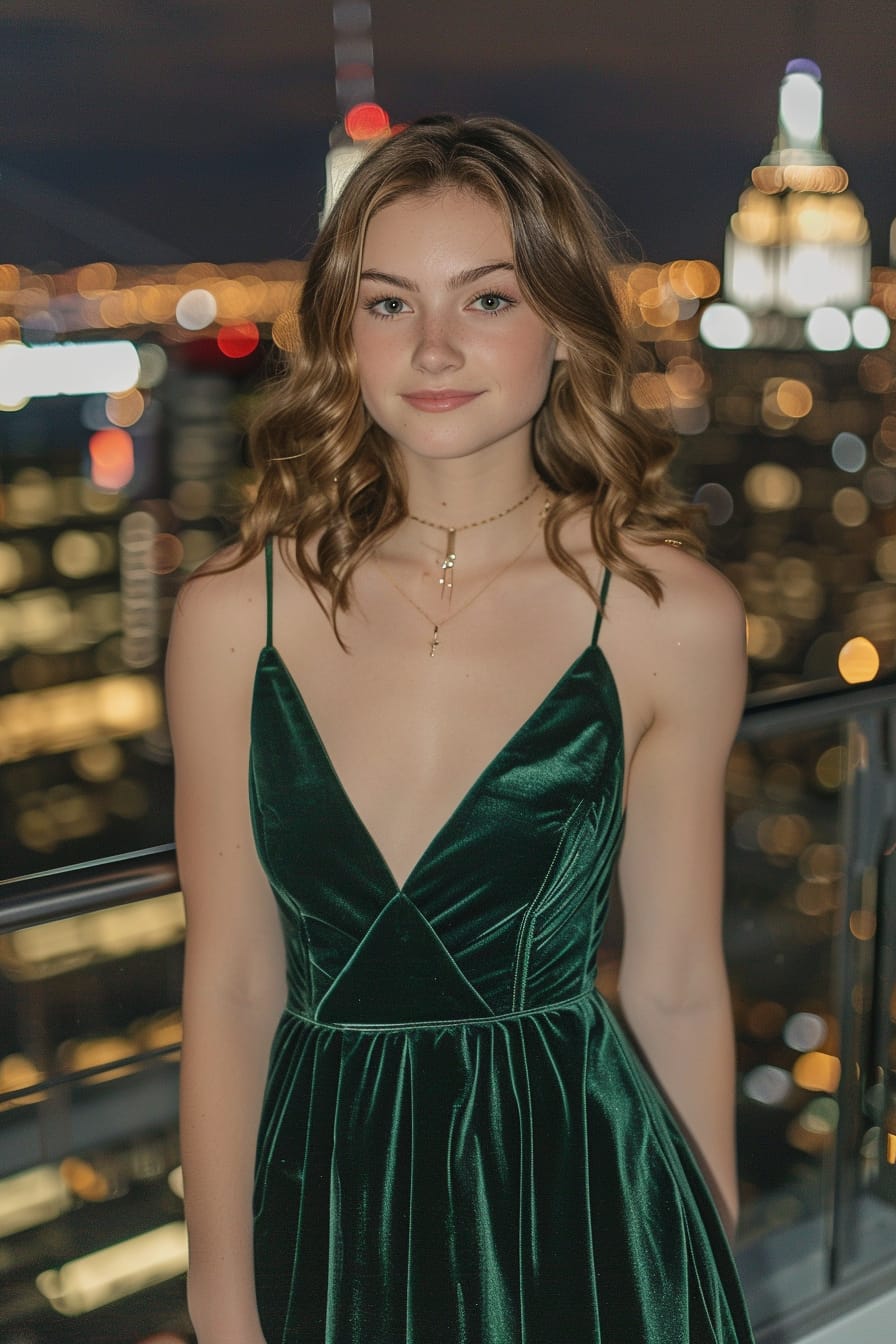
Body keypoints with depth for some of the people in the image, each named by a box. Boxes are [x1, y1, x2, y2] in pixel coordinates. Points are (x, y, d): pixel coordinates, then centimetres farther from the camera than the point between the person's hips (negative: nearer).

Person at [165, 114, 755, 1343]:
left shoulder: (672, 616, -11)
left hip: (580, 1198, -1)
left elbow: (676, 989, -3)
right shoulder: (233, 612, -9)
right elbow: (232, 990, -4)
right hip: (321, 1191, 2)